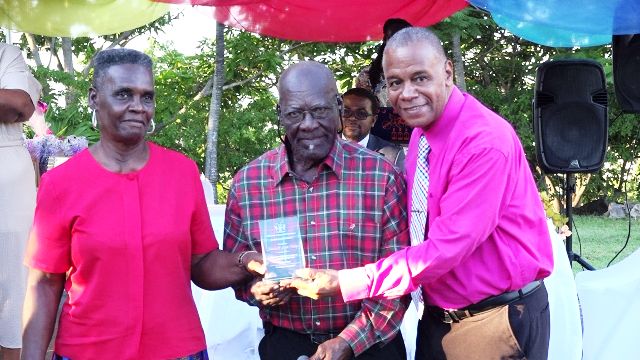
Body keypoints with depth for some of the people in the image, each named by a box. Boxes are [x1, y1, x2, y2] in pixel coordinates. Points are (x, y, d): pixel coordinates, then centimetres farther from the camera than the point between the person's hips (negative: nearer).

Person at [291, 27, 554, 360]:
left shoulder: (487, 141, -23)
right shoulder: (421, 131, 3)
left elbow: (448, 246, -27)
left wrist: (345, 283, -25)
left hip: (498, 321, -7)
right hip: (437, 317, 7)